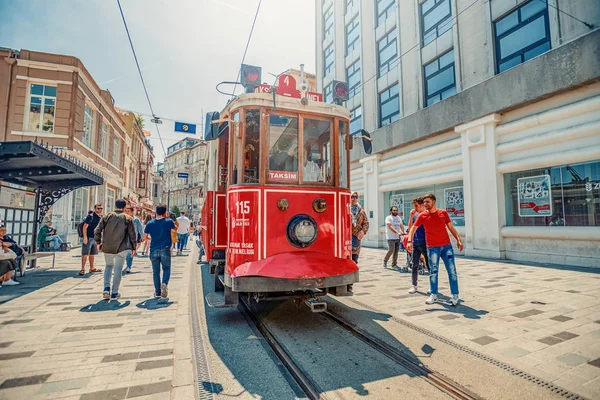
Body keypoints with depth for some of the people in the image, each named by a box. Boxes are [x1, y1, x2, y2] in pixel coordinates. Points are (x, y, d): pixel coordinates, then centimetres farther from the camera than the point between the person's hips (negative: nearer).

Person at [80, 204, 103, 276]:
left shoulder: (100, 218, 12)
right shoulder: (90, 216, -10)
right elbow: (85, 227, -14)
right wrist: (85, 237, -20)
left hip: (95, 238, 8)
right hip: (88, 237, -8)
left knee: (92, 254, 14)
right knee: (85, 254, -5)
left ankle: (91, 268, 23)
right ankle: (82, 269, 0)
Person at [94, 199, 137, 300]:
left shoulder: (107, 216, 3)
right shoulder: (128, 218, -1)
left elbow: (97, 231, 0)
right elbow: (132, 235, -2)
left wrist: (98, 242, 14)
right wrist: (133, 248, 8)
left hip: (107, 247, 2)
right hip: (121, 248, -2)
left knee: (108, 266, 21)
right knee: (118, 269, 6)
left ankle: (106, 289, 7)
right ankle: (114, 293, 11)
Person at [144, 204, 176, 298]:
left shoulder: (150, 223, 2)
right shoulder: (169, 222, -3)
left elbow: (145, 237, 7)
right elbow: (174, 229, 17)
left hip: (153, 250, 2)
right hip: (165, 250, -2)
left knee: (156, 271, 11)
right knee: (166, 268, 12)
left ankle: (157, 292, 13)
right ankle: (164, 283, -16)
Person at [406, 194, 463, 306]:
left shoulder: (443, 213, 5)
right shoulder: (422, 216, 0)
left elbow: (451, 227, 11)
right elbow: (413, 228, 0)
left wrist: (458, 239, 2)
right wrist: (410, 241, -13)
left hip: (446, 246, 1)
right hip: (432, 247, -1)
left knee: (452, 271, 3)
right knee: (433, 271, 2)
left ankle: (455, 295, 15)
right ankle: (433, 295, 15)